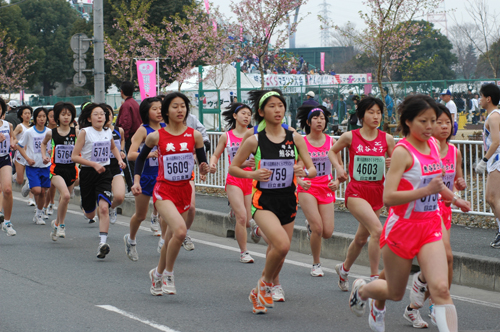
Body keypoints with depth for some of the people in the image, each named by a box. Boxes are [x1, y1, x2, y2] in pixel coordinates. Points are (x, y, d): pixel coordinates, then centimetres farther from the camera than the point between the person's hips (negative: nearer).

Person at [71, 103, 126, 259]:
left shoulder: (108, 132, 4)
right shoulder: (85, 132, -9)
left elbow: (113, 147, 28)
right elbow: (74, 156, -12)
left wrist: (120, 159, 9)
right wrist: (94, 164, -21)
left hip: (104, 173, 2)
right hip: (87, 173, -2)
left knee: (103, 207, -20)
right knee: (90, 214, 12)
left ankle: (103, 242, -22)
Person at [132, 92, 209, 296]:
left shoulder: (194, 136, 2)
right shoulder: (156, 136, -2)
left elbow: (202, 161, 9)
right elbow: (141, 157, 13)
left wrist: (204, 169, -13)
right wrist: (136, 181, 3)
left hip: (184, 191, 3)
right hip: (164, 191, -3)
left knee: (171, 238, 10)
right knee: (180, 230, -25)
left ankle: (158, 274, 35)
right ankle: (167, 273, -4)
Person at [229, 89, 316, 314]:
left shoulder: (295, 138, 2)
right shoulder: (254, 141, -5)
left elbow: (313, 169, 4)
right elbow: (233, 168, 4)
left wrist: (305, 172, -19)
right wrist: (252, 175, -14)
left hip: (288, 201, 4)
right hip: (263, 201, -4)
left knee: (278, 253, 10)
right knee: (282, 245, -26)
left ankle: (259, 293, 35)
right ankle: (265, 282, 2)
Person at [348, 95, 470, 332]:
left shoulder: (433, 145, 5)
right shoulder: (402, 151, -17)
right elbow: (388, 197, -27)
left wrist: (454, 199, 36)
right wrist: (427, 190, -34)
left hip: (430, 227, 5)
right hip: (402, 228, -5)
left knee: (440, 289, -15)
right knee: (396, 293, 13)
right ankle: (361, 289, 45)